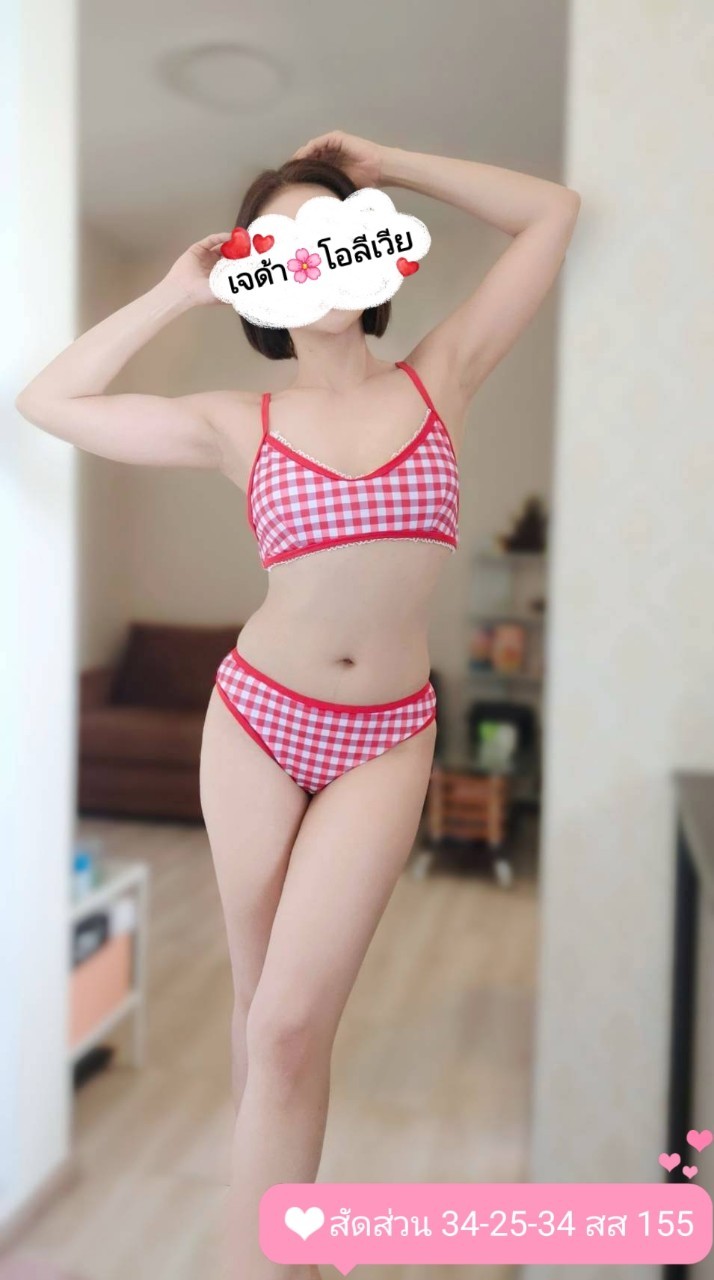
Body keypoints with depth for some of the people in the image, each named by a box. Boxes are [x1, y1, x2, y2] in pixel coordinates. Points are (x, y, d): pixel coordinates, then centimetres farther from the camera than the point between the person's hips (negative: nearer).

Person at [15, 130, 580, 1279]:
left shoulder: (440, 379, 2)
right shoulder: (238, 424, 1)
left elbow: (554, 212, 6)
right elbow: (44, 400, 5)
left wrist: (385, 164, 7)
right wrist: (176, 291, 7)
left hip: (384, 741, -1)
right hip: (257, 719, 1)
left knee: (289, 1024, -8)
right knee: (267, 1013, 12)